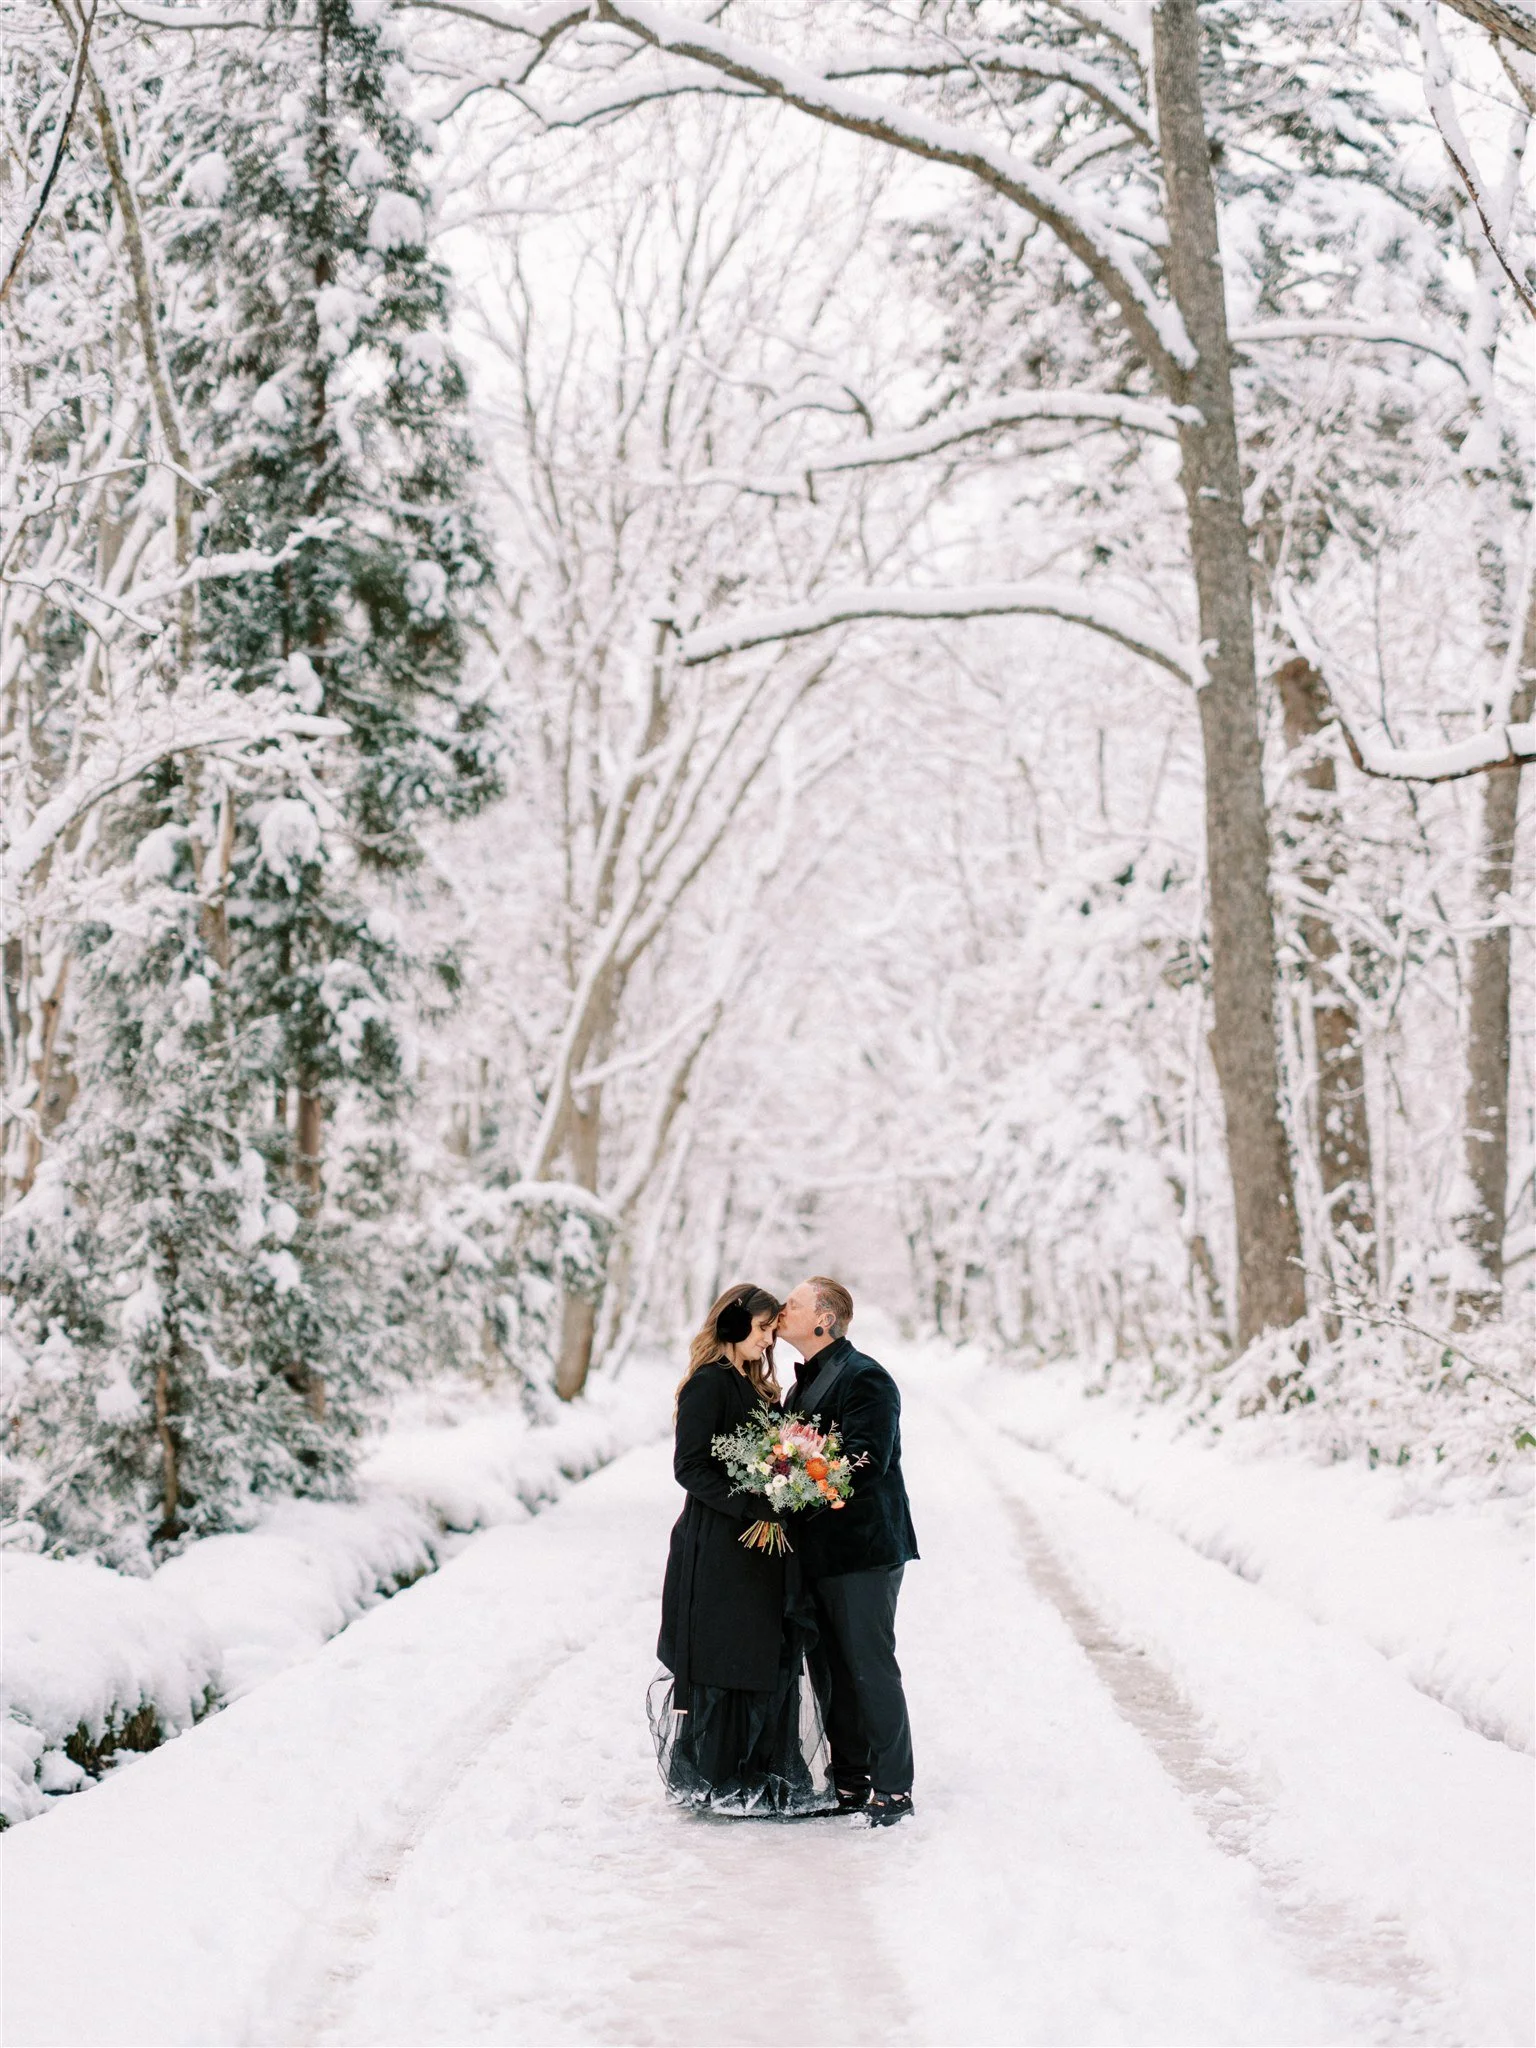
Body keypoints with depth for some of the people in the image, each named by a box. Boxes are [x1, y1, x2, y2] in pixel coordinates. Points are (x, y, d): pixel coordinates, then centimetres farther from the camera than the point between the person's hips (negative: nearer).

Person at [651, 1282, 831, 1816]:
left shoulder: (758, 1387, 15)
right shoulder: (708, 1384, -12)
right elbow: (690, 1468, -17)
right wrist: (754, 1508, -22)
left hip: (762, 1551, 9)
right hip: (718, 1547, -9)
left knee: (770, 1660, 10)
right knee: (722, 1663, -2)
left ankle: (761, 1770, 17)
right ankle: (711, 1779, 8)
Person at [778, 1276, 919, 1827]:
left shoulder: (865, 1379, -12)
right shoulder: (803, 1385, 18)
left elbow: (866, 1465, -21)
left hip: (862, 1548, -9)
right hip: (817, 1552, 9)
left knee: (870, 1668, -6)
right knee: (830, 1671, 13)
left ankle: (892, 1788, 1)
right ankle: (849, 1781, 23)